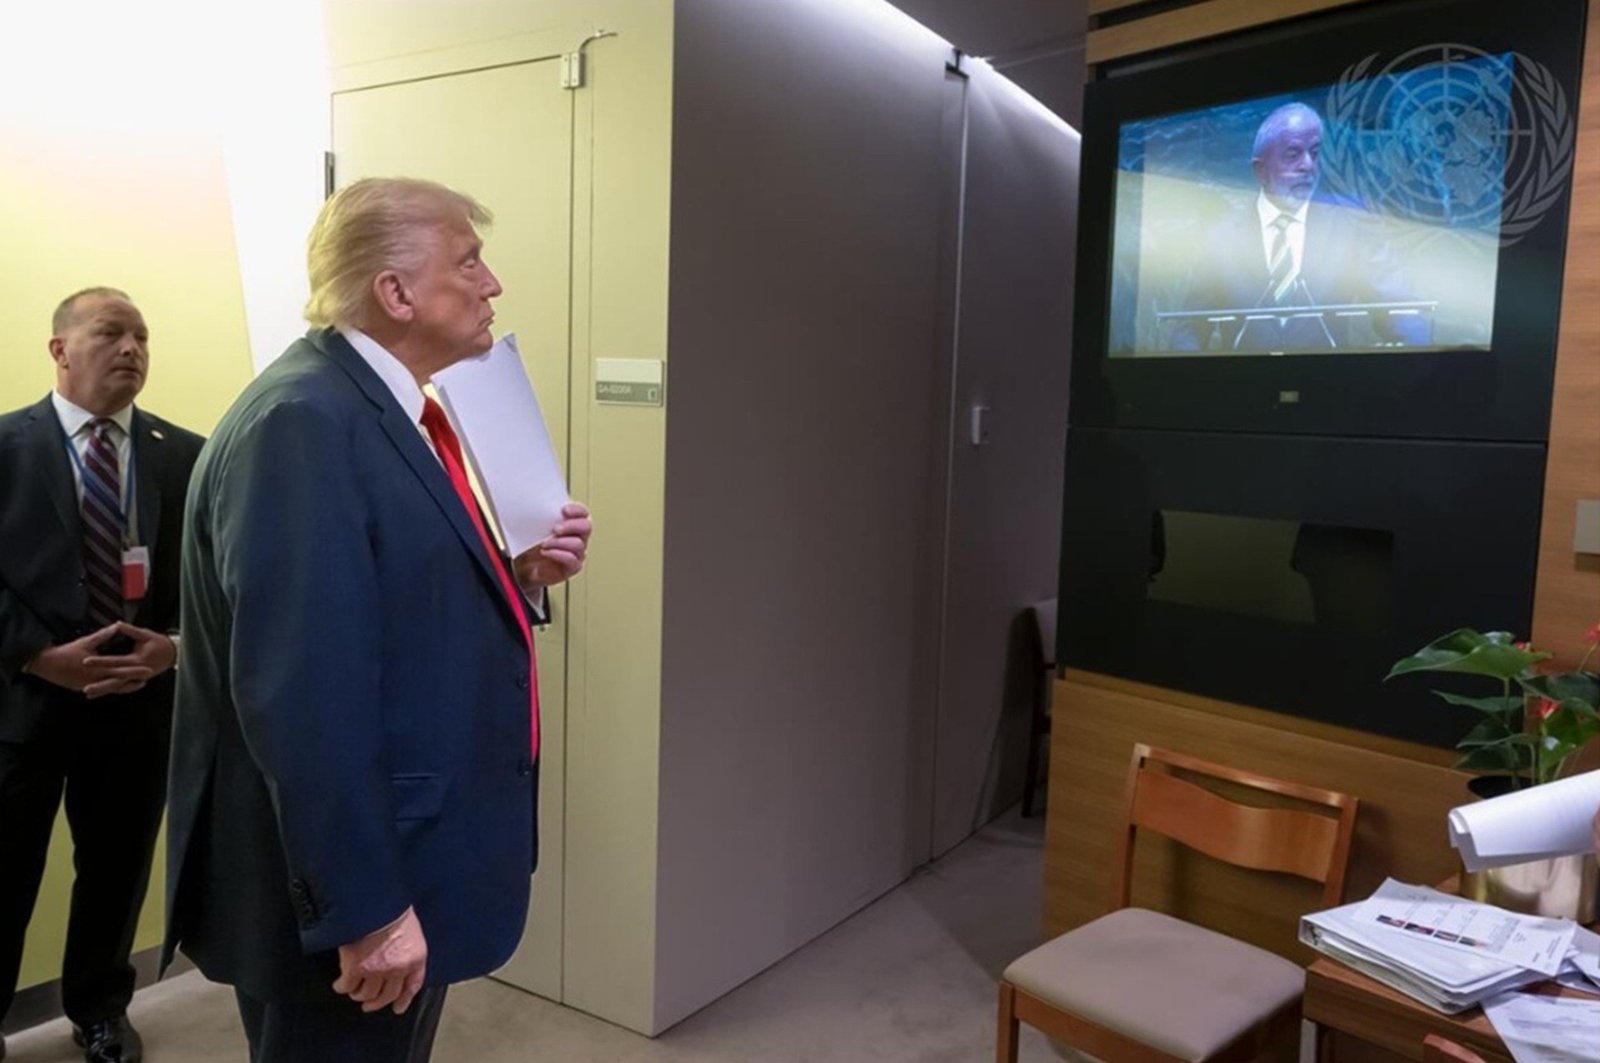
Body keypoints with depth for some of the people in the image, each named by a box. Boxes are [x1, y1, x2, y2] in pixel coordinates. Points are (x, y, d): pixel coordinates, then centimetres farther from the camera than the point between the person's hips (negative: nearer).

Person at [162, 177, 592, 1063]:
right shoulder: (303, 421, -22)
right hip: (351, 893, -10)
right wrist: (364, 908, -25)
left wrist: (518, 577, -1)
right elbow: (302, 696, -27)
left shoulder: (386, 410, 9)